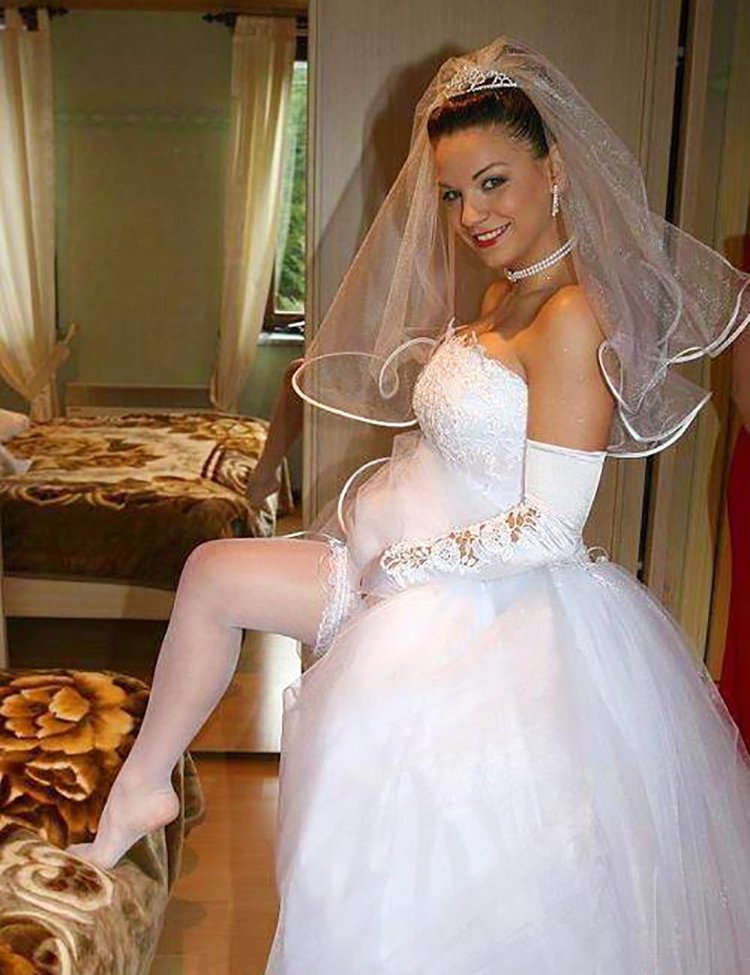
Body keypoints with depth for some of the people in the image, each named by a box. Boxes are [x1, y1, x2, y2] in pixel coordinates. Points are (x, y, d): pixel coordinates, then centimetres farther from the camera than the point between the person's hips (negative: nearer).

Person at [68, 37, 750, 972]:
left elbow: (549, 531, -24)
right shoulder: (499, 293, 6)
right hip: (413, 568, 10)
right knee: (211, 573, 11)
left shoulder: (573, 318, -22)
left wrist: (410, 559, -14)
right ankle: (141, 785, 25)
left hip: (485, 609, -10)